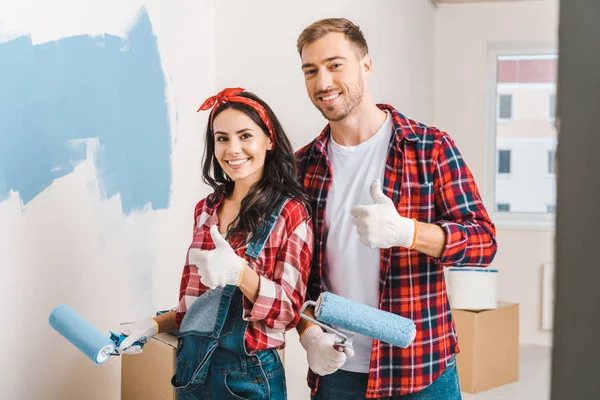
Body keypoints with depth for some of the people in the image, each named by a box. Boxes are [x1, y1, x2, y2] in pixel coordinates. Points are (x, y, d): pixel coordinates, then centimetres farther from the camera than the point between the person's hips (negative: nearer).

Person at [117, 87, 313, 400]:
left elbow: (289, 310, -14)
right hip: (191, 364, 5)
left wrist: (240, 272, -29)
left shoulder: (290, 213, -11)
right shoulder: (205, 210, 6)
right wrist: (154, 325, 0)